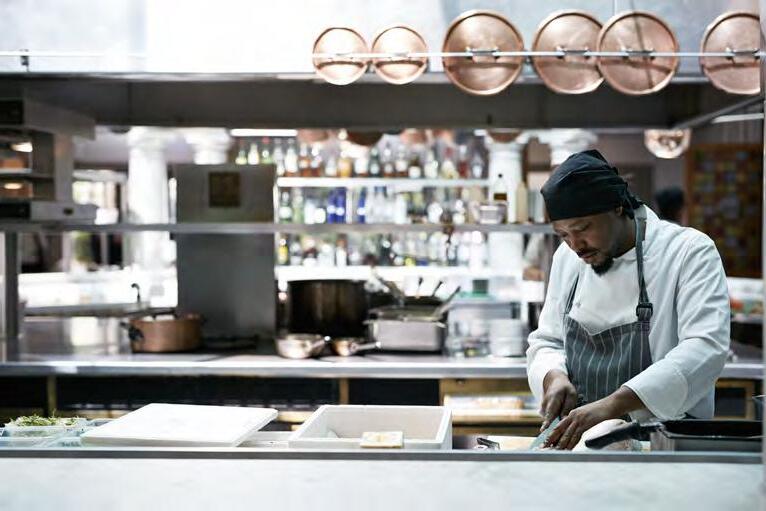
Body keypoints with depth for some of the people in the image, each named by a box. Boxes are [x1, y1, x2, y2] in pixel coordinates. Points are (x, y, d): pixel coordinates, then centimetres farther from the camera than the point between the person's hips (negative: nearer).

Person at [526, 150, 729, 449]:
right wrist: (553, 377, -3)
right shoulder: (567, 258, 13)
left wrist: (612, 404, -29)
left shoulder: (690, 252, -5)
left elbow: (706, 349, -18)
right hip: (576, 439, 5)